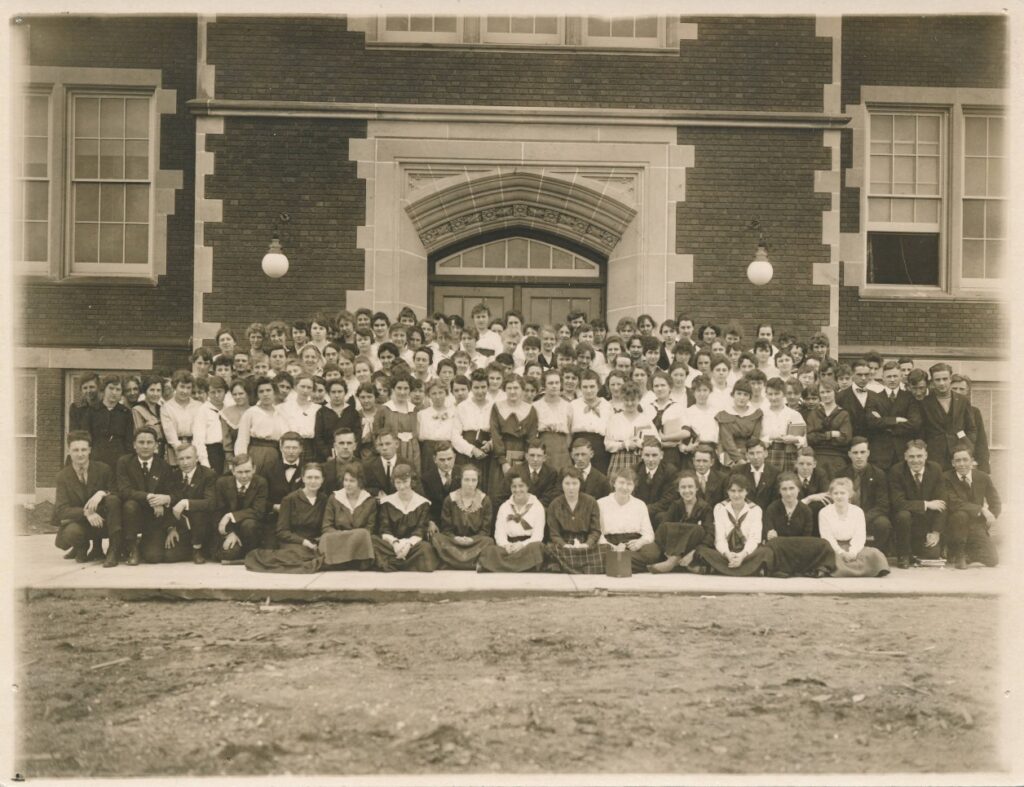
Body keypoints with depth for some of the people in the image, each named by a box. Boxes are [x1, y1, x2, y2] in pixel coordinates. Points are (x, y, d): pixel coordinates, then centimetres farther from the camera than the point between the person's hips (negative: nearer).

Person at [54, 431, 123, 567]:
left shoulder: (103, 469, -4)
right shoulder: (63, 476, -4)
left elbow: (118, 493, -5)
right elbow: (61, 510, -13)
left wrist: (102, 493, -28)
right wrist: (86, 513, -32)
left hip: (102, 521, 0)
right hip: (77, 521, 0)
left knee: (113, 499, -29)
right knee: (72, 532, -35)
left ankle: (114, 550, -21)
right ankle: (81, 548, 6)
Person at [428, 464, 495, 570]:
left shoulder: (485, 501, 3)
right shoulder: (449, 500, 6)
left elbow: (485, 530, 0)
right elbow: (446, 529, 4)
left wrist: (472, 539, -20)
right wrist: (455, 538, -19)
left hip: (476, 541, 0)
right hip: (454, 542, 1)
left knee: (488, 542, -33)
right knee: (437, 539, -30)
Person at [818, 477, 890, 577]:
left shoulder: (857, 511, 6)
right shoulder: (824, 513, 1)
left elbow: (860, 536, -3)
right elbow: (827, 537, -6)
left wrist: (852, 552, -21)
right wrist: (841, 552, -21)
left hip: (853, 547, 3)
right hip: (833, 547, -2)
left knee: (873, 553, -25)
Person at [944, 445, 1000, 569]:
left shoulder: (983, 477, 1)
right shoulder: (947, 478, -11)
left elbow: (996, 504, 5)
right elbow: (954, 504, -22)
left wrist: (990, 517, -16)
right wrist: (981, 509, -27)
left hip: (978, 525, 3)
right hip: (953, 525, -3)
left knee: (992, 561, -10)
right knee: (961, 514, -37)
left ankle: (968, 552, 23)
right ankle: (958, 554, -15)